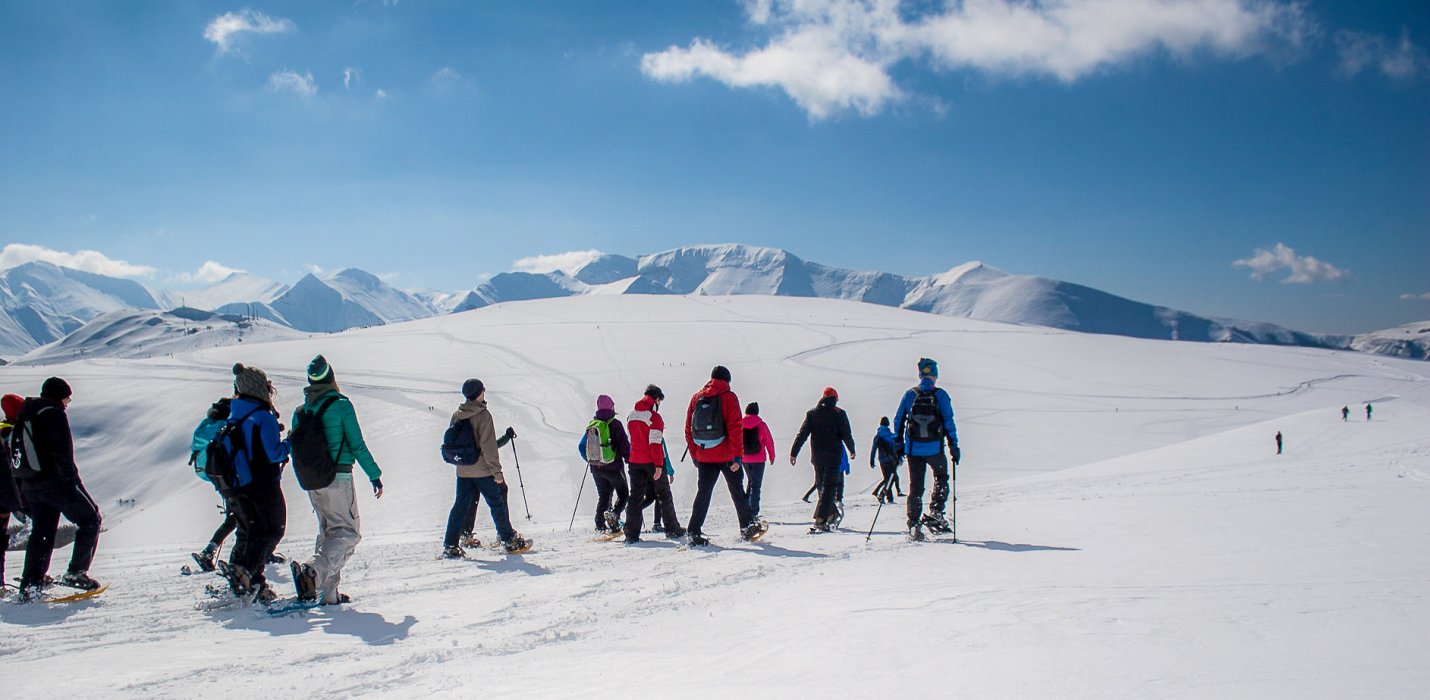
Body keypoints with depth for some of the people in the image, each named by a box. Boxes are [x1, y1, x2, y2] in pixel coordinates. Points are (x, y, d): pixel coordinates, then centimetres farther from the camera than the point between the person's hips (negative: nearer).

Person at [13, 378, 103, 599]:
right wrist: (70, 482, -19)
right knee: (90, 519, 4)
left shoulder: (24, 416, 17)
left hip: (31, 485, 8)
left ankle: (30, 584, 8)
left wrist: (23, 491, 20)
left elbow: (17, 452, 18)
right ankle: (76, 572, -3)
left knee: (40, 532, 13)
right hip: (55, 481, -8)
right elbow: (63, 453, -18)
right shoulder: (54, 413, -10)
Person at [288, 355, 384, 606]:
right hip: (337, 479, -7)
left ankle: (327, 593, 13)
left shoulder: (300, 411, 9)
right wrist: (374, 475, -4)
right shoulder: (341, 405, -9)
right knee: (349, 532, -4)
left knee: (328, 531, 17)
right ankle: (312, 571, -27)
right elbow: (357, 445, -11)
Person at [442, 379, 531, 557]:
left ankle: (450, 546, 6)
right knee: (497, 504, 4)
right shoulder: (483, 414, -13)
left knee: (460, 506, 8)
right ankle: (510, 541, 11)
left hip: (462, 471, 6)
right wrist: (496, 471, -12)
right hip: (482, 470, -6)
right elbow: (489, 446, -16)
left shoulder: (456, 415, 7)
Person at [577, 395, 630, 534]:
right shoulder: (614, 424, -11)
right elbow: (624, 445, -13)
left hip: (596, 468, 5)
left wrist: (589, 460, 27)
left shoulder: (591, 425, 6)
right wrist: (629, 460, 3)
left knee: (603, 496, 17)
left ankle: (600, 526, 7)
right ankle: (614, 514, -18)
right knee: (623, 494, 9)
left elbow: (581, 446, 12)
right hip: (613, 467, -5)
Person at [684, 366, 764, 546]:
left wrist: (694, 454, 14)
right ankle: (747, 528, 19)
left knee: (703, 493, 8)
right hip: (726, 454, -3)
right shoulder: (729, 397, -5)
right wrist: (737, 455, -13)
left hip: (703, 456, 3)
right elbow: (735, 428, -13)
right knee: (737, 491, 11)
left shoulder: (696, 398, 8)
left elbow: (688, 429, 8)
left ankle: (693, 533, 1)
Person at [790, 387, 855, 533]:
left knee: (822, 486, 17)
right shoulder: (839, 414, -3)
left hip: (817, 456, 4)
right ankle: (820, 520, -15)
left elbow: (802, 434, 2)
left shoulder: (812, 413, 6)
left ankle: (831, 515, 25)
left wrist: (794, 453, 3)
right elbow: (846, 435, -4)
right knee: (829, 487, -4)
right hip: (833, 456, -3)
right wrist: (852, 450, 13)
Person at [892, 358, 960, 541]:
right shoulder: (940, 395, -4)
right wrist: (954, 446, -1)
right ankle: (935, 512, 4)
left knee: (915, 486, 9)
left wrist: (898, 444, 11)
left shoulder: (910, 394, 3)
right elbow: (948, 422, -6)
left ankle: (913, 525, 4)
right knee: (941, 478, 21)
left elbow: (898, 420, 4)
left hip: (913, 449, 2)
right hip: (935, 449, -2)